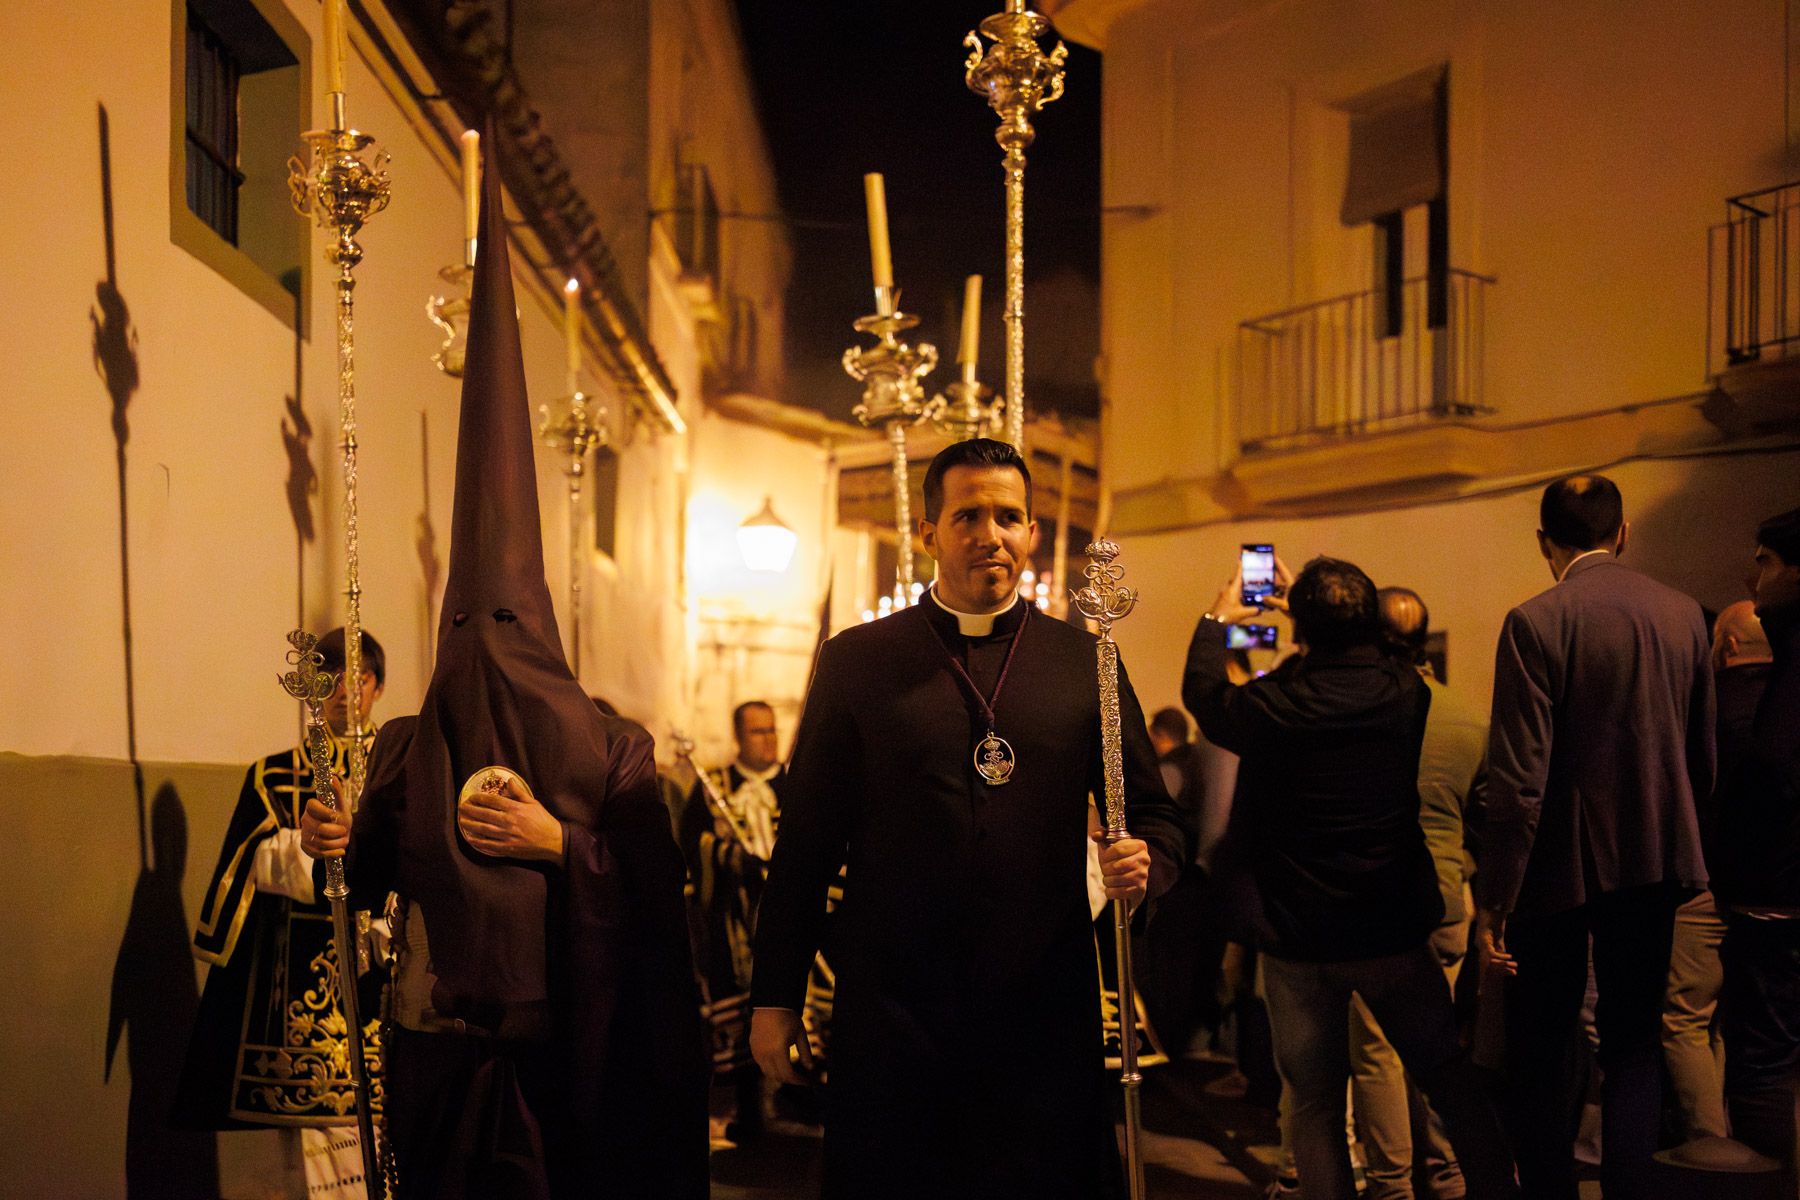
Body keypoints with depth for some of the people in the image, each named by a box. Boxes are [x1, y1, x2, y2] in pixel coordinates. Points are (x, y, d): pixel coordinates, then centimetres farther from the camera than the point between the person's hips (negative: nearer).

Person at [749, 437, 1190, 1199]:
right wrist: (775, 998, 3)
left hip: (1046, 1016, 1)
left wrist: (1144, 860, -12)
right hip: (891, 1017, -1)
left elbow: (1156, 817, 11)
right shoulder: (855, 661, 3)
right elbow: (805, 840, 4)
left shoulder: (1084, 663, 6)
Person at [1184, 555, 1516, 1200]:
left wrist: (1217, 618, 21)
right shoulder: (1406, 690, -7)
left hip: (1298, 937, -2)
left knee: (1314, 1102, 10)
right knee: (1449, 1077, 17)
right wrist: (1315, 604, 29)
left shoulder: (1273, 706, -17)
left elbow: (1201, 690, 5)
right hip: (1395, 929, 2)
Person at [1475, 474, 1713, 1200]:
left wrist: (1492, 901, -13)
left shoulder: (1536, 622, -15)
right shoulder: (1684, 615, 1)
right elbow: (1702, 761, 8)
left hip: (1560, 867, -4)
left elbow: (1518, 780, -18)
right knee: (1634, 1045, 14)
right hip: (1654, 864, 4)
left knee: (1541, 1057, 9)